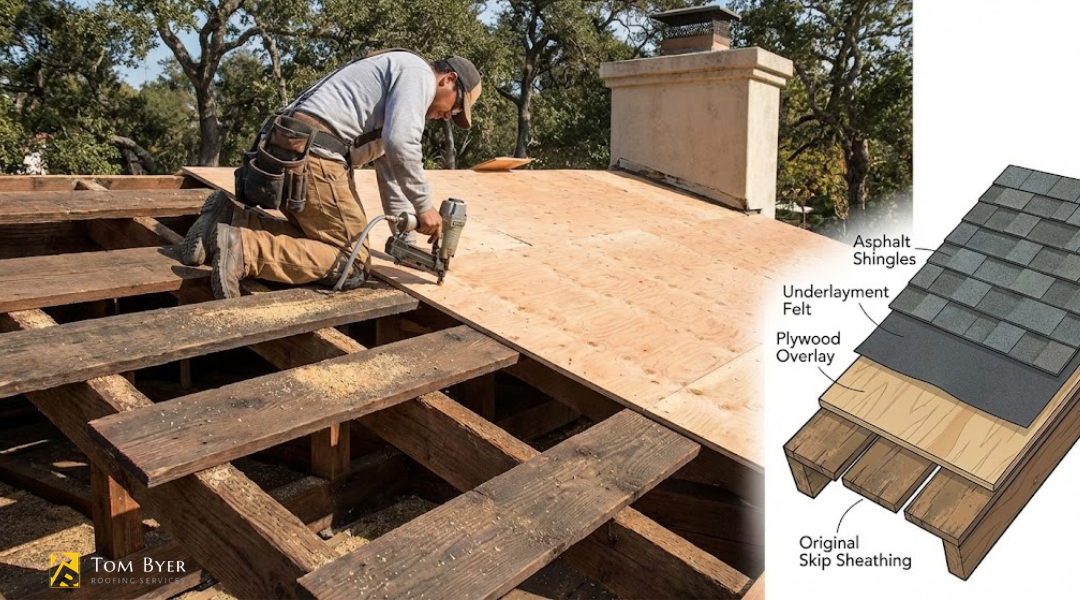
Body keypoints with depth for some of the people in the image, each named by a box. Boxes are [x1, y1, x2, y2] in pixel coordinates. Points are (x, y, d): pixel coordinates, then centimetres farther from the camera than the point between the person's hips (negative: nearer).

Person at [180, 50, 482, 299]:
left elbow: (388, 159, 32)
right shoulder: (418, 74, 1)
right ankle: (244, 248, -19)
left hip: (288, 153, 10)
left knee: (319, 239, 20)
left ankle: (230, 219, 7)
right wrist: (424, 205, -6)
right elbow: (399, 143, -16)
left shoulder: (396, 84, 32)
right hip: (311, 154, -10)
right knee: (352, 262, -5)